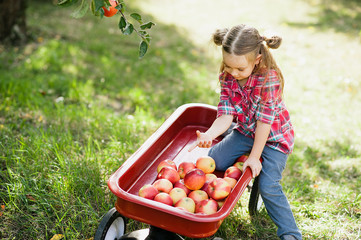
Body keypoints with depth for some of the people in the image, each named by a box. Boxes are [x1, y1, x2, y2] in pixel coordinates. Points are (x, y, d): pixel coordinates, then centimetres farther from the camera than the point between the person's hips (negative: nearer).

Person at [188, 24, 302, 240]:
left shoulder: (269, 79, -30)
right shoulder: (227, 76, -14)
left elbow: (264, 121, -26)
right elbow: (226, 115, -18)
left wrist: (254, 157, -20)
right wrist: (209, 135, -37)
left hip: (274, 136, -5)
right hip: (246, 131, 6)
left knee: (268, 186, -15)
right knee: (214, 160, -6)